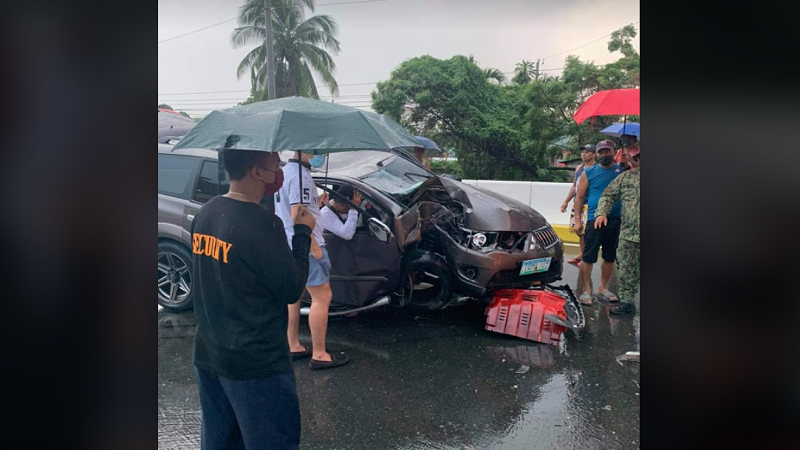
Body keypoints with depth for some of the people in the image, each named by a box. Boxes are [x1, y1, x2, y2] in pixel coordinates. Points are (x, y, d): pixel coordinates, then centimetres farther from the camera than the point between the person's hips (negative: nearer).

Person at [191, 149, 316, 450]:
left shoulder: (206, 213, 2)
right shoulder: (261, 223, -22)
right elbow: (291, 289, -15)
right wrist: (302, 232, -5)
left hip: (208, 356, 8)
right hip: (256, 363, -8)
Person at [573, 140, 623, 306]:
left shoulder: (622, 171, 8)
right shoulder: (588, 173, 3)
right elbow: (580, 197, 3)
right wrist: (577, 220, -2)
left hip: (616, 221, 3)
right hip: (595, 220, -3)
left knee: (610, 258, 12)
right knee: (588, 258, -4)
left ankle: (603, 288, 26)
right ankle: (586, 291, 6)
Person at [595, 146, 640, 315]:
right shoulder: (625, 177, 11)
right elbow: (608, 196, 13)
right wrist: (601, 212, -3)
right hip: (628, 234, 2)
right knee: (627, 270, 8)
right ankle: (626, 301, 18)